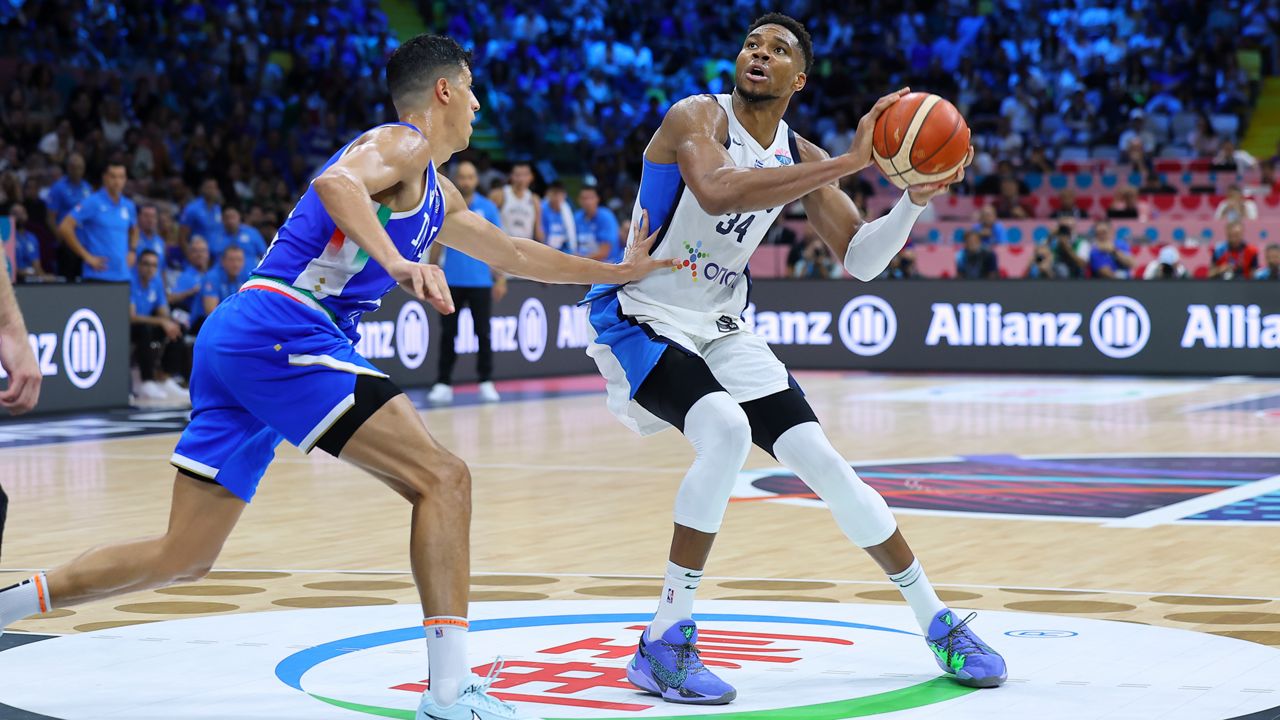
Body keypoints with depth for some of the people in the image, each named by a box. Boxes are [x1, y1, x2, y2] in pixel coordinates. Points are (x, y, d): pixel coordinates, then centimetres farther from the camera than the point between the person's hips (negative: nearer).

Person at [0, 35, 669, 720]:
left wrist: (617, 271, 39)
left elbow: (515, 255, 38)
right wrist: (398, 263, -36)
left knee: (182, 557, 10)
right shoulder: (402, 145, -1)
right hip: (282, 331, -10)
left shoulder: (435, 195, 28)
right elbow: (335, 181, -23)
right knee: (441, 478, -11)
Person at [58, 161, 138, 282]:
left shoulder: (128, 206, 12)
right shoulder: (93, 203, -5)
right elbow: (65, 227, -11)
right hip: (98, 275, -5)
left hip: (123, 276, 6)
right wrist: (86, 256, -11)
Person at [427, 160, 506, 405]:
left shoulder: (488, 208, 1)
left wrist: (501, 278, -4)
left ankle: (486, 382, 9)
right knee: (448, 333, 3)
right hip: (451, 281, 1)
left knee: (483, 332, 2)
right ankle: (443, 384, 8)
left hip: (480, 281, -1)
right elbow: (437, 243, 10)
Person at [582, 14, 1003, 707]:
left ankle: (939, 623, 14)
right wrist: (848, 162, -39)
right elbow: (717, 191, -39)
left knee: (821, 461, -1)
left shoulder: (801, 158, 3)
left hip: (721, 331, 6)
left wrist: (915, 199, -16)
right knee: (726, 433, -32)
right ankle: (665, 644, -22)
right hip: (640, 320, -6)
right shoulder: (697, 117, -17)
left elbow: (860, 259, 3)